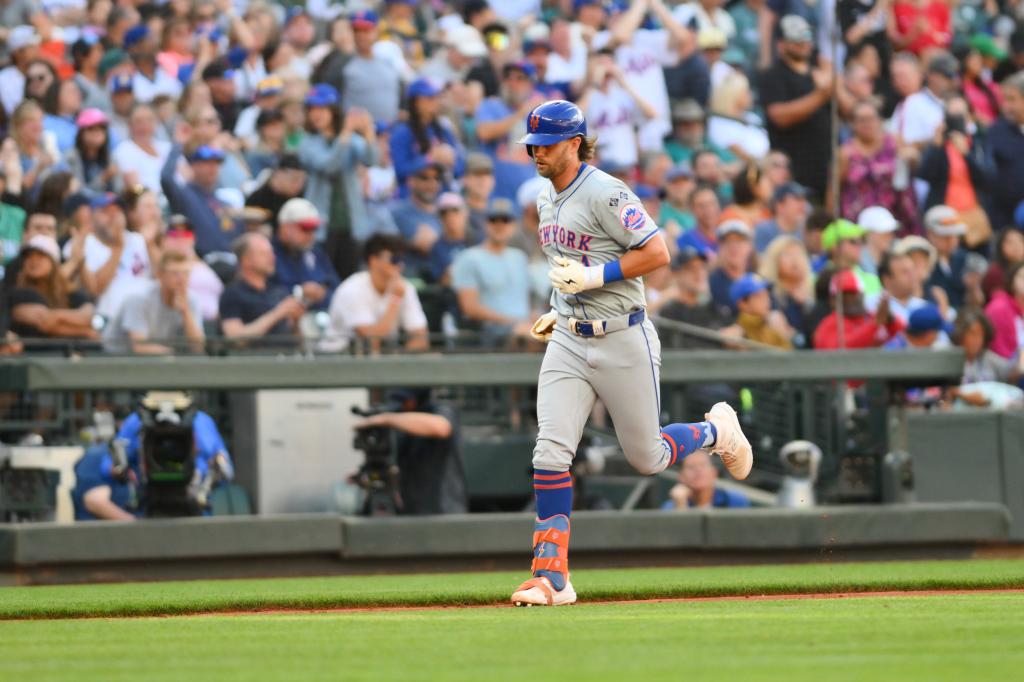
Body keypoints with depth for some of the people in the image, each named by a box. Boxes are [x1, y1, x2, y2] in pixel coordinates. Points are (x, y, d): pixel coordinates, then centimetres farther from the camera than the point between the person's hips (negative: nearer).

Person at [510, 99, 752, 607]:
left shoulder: (606, 194, -17)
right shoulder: (547, 200, 10)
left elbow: (657, 253, -20)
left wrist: (595, 276, -23)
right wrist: (560, 308, 15)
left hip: (622, 341, -6)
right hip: (568, 341, 6)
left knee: (647, 459, 6)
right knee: (551, 452, -9)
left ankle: (717, 430, 38)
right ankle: (551, 577, -11)